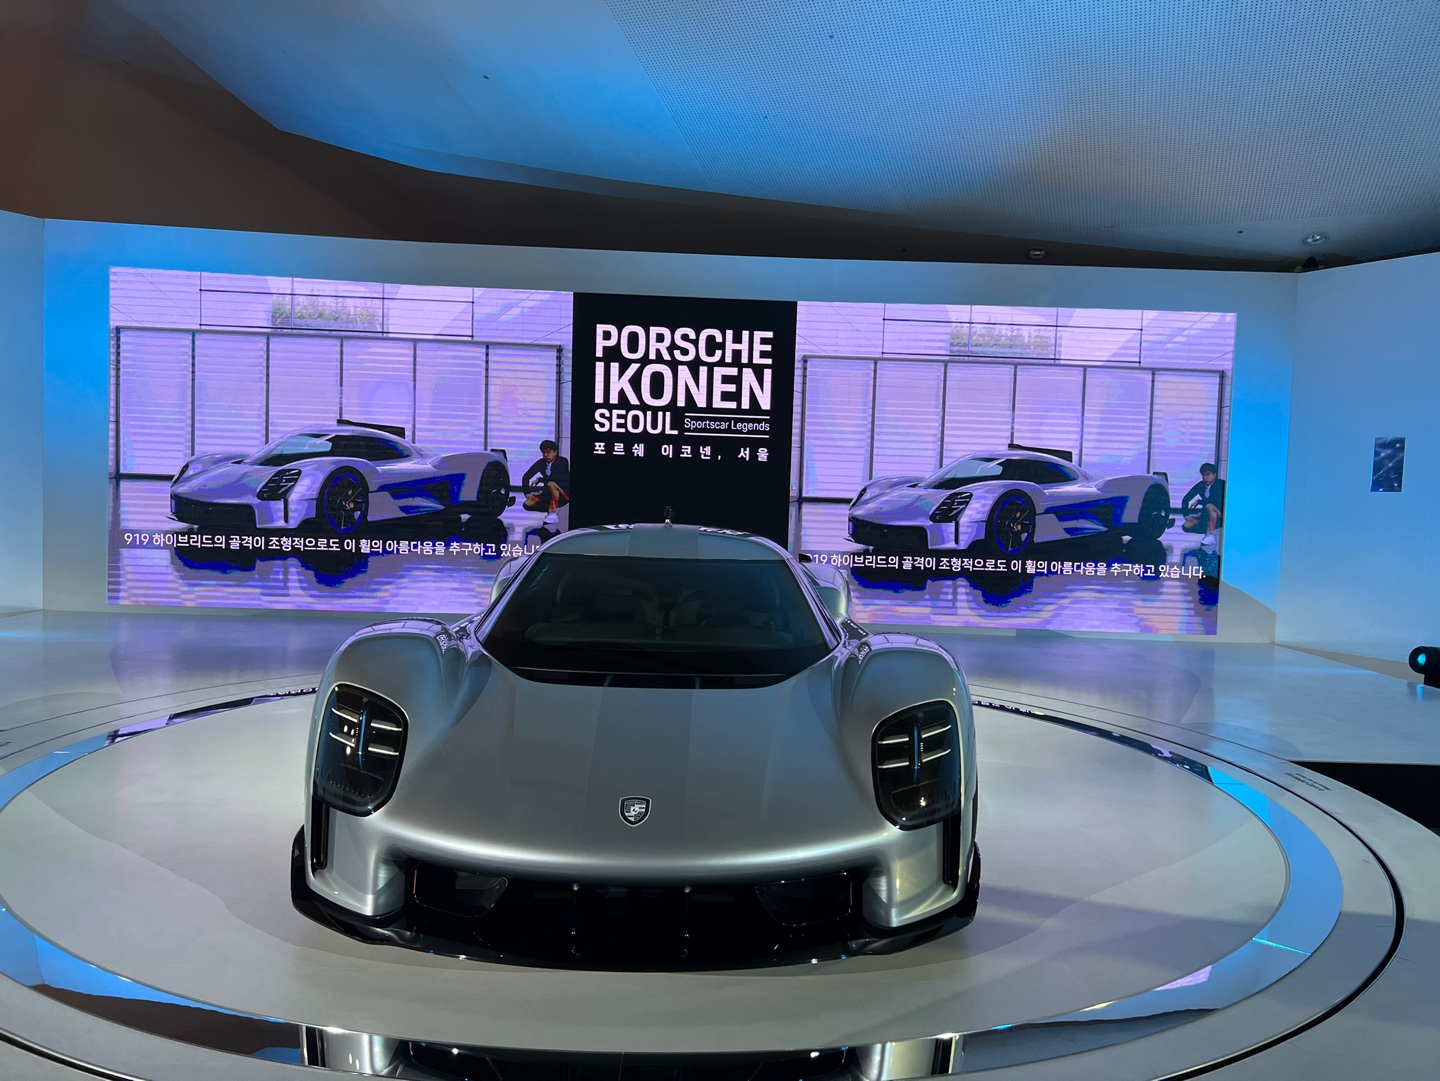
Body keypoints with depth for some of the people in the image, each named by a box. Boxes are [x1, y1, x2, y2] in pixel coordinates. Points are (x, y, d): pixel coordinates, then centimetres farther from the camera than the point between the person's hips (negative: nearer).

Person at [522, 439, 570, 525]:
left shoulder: (562, 461, -14)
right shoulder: (541, 463, -1)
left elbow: (558, 478, -29)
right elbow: (526, 477, 5)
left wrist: (539, 479, -19)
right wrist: (527, 493, -6)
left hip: (564, 493, -5)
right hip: (550, 494, 6)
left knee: (551, 484, -37)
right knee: (528, 504, -14)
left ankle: (553, 513, -31)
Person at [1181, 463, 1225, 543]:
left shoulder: (1221, 484, -14)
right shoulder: (1201, 485, 0)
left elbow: (1219, 500, -30)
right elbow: (1185, 500, 4)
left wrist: (1198, 502, -22)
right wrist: (1186, 515, -9)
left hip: (1221, 516, -5)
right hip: (1207, 516, 5)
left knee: (1210, 506, -37)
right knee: (1186, 526, -13)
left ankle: (1210, 536, -32)